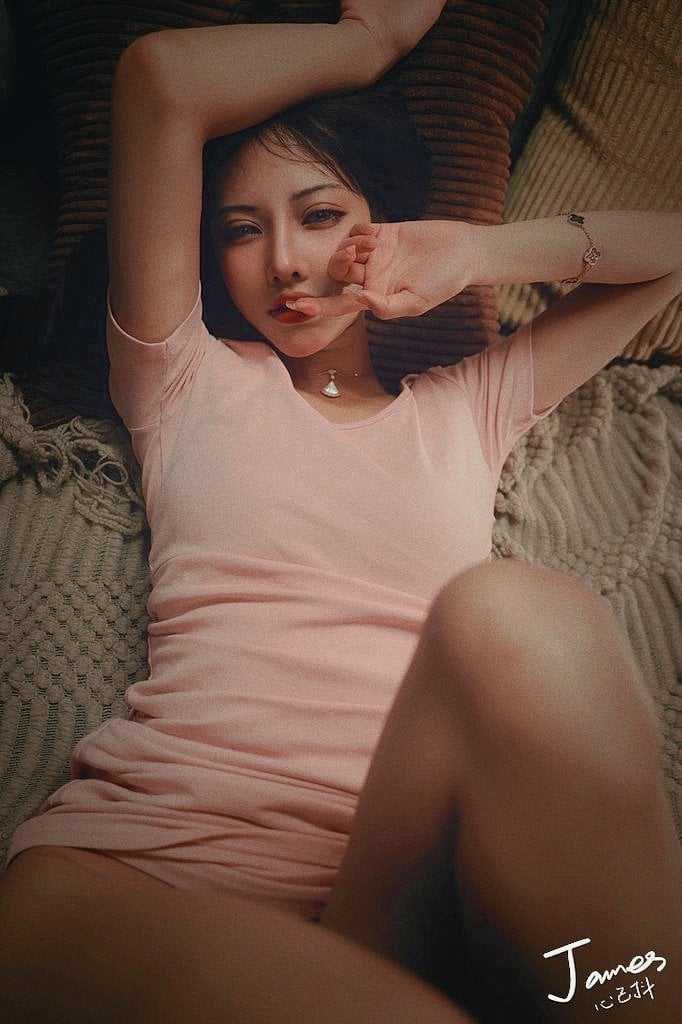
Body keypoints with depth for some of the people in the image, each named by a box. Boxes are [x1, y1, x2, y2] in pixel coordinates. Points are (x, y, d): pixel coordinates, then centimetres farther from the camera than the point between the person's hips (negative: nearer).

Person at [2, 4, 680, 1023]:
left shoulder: (467, 405, 23)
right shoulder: (191, 385, 17)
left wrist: (477, 253, 17)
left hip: (420, 867, 3)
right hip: (172, 843, -2)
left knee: (515, 615, -31)